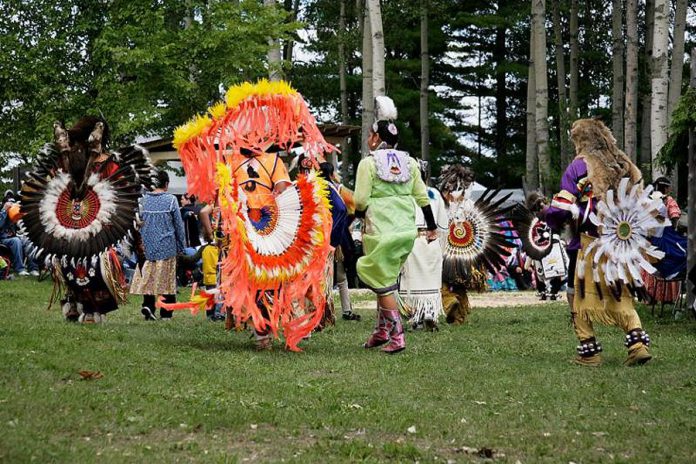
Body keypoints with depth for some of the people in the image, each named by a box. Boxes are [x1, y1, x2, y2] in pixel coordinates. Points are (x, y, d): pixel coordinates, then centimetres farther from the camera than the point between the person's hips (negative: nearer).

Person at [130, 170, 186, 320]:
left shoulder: (143, 199, 1)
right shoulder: (171, 200, -6)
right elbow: (178, 225, -1)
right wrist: (180, 247, 9)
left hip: (147, 246, 2)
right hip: (167, 246, -2)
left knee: (148, 276, 9)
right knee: (167, 279, 5)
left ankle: (148, 305, -12)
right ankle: (166, 313, 6)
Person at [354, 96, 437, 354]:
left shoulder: (368, 163, -5)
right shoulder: (409, 163, 9)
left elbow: (361, 201, -10)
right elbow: (422, 197, 9)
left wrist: (359, 215, 12)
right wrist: (432, 227, 17)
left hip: (381, 232, -6)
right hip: (407, 231, 6)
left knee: (383, 284, 0)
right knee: (386, 278, 18)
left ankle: (396, 337, -4)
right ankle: (382, 330, 19)